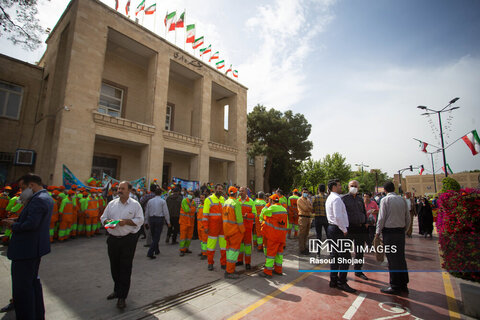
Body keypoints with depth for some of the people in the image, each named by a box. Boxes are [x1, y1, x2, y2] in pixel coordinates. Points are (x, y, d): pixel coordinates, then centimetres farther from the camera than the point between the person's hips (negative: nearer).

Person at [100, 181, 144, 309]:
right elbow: (103, 217, 12)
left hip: (128, 240, -4)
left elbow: (140, 220, -7)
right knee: (114, 266, 17)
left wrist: (126, 221, -20)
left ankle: (122, 296, 13)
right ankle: (117, 290, 38)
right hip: (113, 239, 5)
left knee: (125, 268, 1)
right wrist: (107, 221, -10)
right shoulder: (112, 204, 9)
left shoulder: (135, 205, -4)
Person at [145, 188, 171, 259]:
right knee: (156, 237, 0)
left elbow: (147, 212, 10)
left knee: (154, 236, 18)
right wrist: (168, 221, 1)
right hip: (159, 219, -5)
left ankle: (156, 250, 31)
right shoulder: (163, 201, -6)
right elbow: (166, 212, -7)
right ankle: (150, 252, -7)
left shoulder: (150, 201, 6)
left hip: (151, 219, 5)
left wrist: (146, 222, 18)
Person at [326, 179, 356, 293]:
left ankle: (333, 280, 23)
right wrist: (344, 230, -14)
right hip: (338, 230, -10)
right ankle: (342, 283, 6)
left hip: (331, 227, 10)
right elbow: (338, 216, -23)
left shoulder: (330, 198, 16)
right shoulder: (336, 198, -16)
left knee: (334, 256, 15)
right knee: (345, 257, -2)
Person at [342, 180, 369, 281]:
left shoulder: (360, 199, 12)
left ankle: (358, 271, 32)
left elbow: (364, 212, 20)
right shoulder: (344, 198, -5)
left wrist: (365, 223, 10)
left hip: (360, 228, 5)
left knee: (360, 251, 15)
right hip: (349, 228, -5)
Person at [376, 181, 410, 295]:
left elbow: (381, 218, -13)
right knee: (401, 257, 15)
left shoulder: (385, 200, -12)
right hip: (400, 231, 6)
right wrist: (404, 229, 21)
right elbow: (408, 218, 8)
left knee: (392, 259, 1)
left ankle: (395, 286, 10)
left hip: (389, 231, -6)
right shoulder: (402, 200, 4)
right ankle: (403, 285, 26)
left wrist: (378, 232, -3)